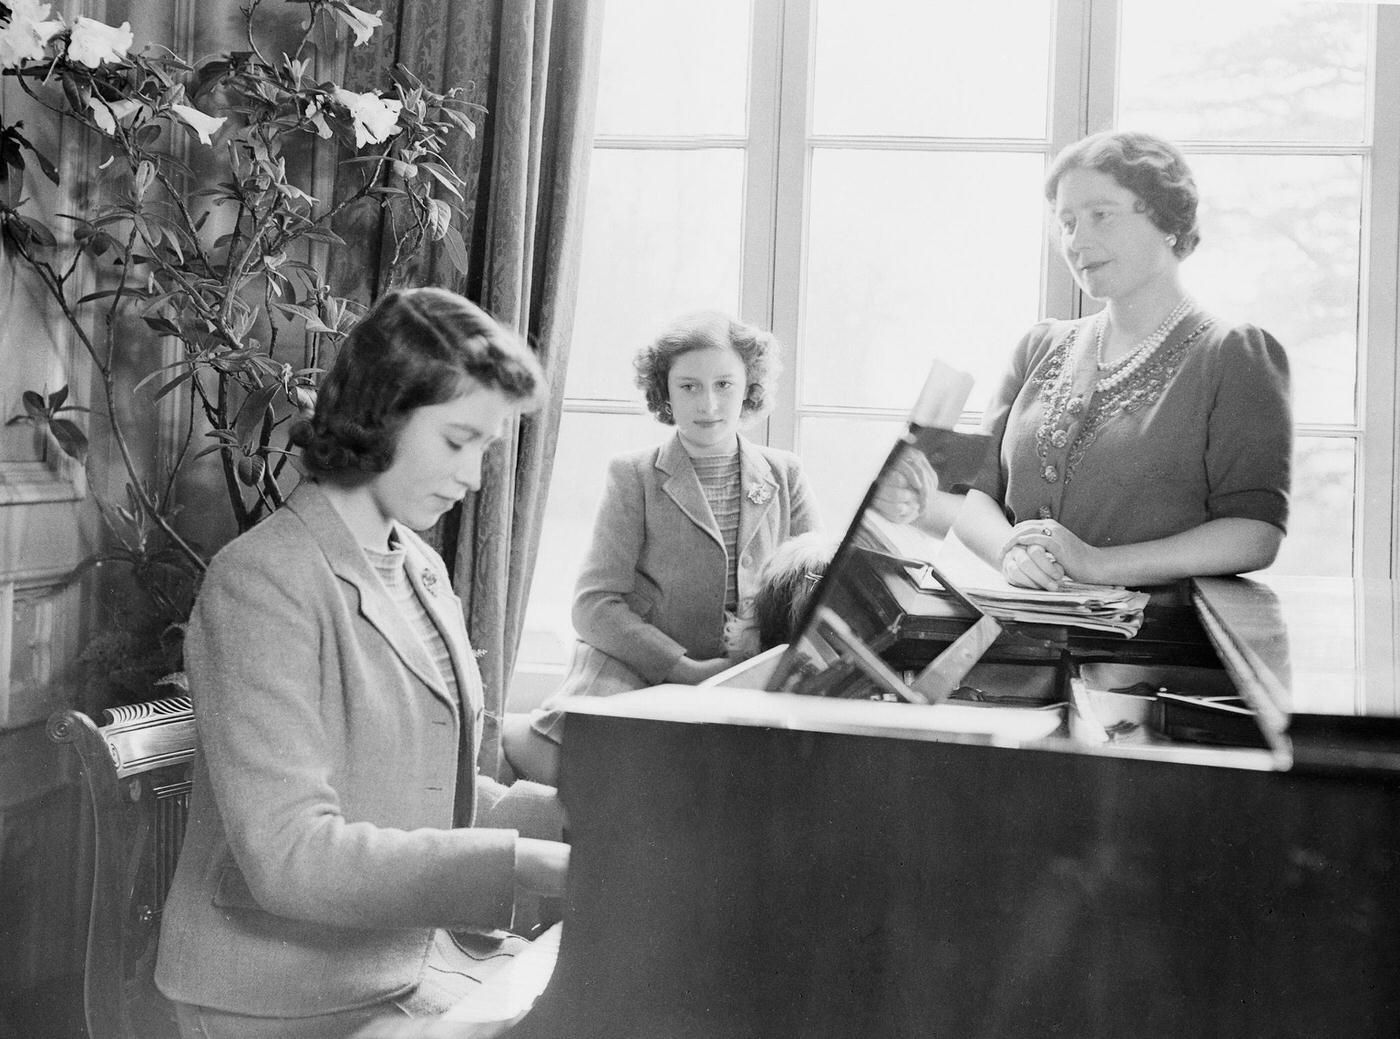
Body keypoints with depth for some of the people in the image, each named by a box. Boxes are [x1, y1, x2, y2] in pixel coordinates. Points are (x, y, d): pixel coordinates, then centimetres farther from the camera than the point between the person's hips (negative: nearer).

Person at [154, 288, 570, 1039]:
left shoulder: (420, 570, 9)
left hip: (421, 953, 8)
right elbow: (289, 856, -24)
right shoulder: (265, 582, -17)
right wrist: (522, 864, -27)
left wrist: (569, 815, -2)